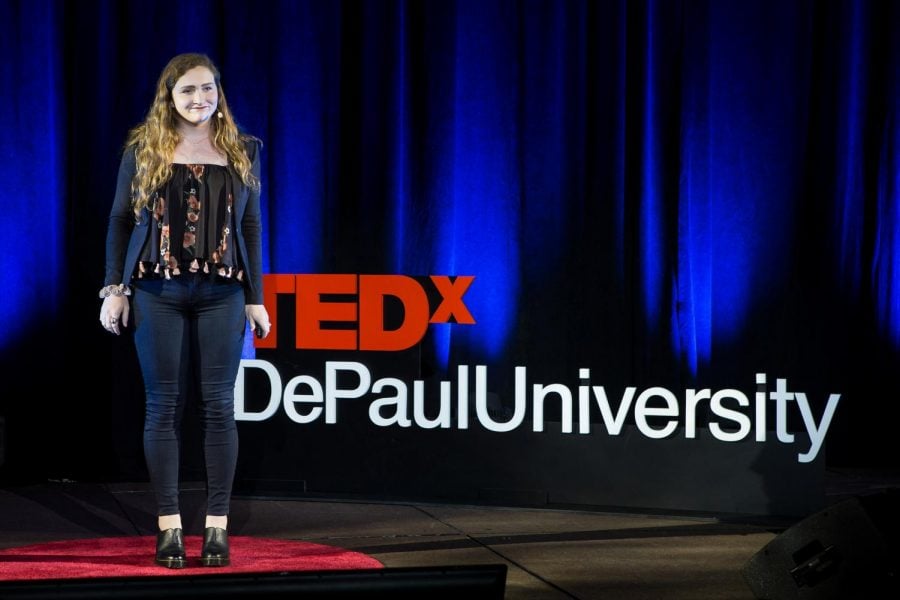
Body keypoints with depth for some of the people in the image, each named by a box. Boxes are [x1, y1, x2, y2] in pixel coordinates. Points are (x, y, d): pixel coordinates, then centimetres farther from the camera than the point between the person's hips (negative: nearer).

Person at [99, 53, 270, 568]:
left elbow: (251, 226, 10)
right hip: (158, 293, -1)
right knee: (164, 406, 1)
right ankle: (169, 525, 6)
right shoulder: (143, 149, 4)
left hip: (221, 293, 1)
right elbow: (121, 220, 7)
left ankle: (218, 526, 5)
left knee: (219, 405, 0)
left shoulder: (241, 151, 8)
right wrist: (114, 288, 1)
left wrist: (255, 297, 6)